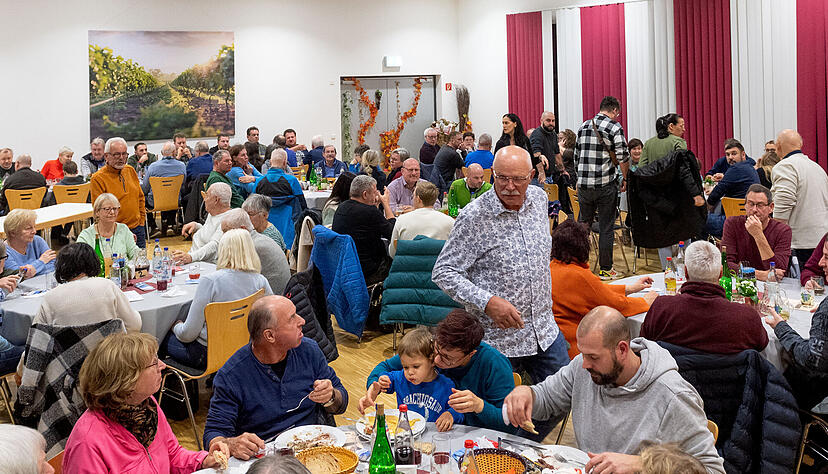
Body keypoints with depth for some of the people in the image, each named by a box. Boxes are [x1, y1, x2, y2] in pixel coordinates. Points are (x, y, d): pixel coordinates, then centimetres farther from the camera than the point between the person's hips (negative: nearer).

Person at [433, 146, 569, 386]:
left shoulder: (539, 198, 2)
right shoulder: (474, 217, -17)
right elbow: (443, 272, -15)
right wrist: (487, 302, -26)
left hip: (545, 332, 5)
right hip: (497, 339, -5)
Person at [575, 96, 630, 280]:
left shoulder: (583, 126, 9)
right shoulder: (614, 127, -7)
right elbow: (623, 158, -10)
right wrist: (624, 179, 5)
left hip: (584, 184, 5)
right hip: (606, 184, -4)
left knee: (583, 225, 15)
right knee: (606, 228, 3)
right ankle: (605, 269, 9)